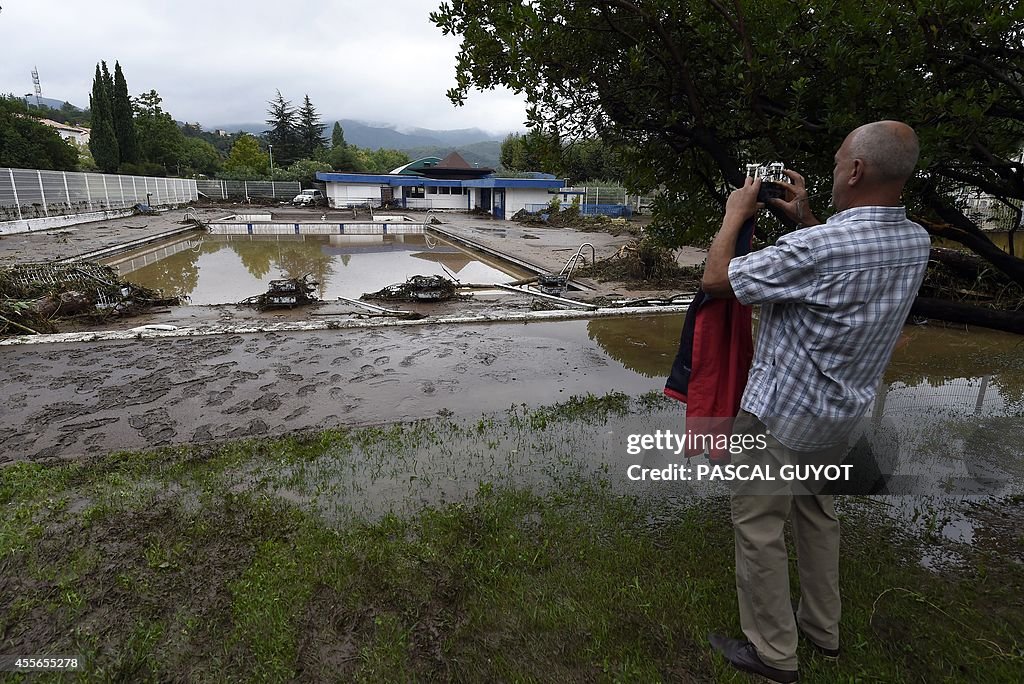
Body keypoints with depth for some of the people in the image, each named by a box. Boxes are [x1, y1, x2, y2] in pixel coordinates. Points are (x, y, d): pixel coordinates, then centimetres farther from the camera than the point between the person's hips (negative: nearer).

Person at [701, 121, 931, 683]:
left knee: (757, 524, 7)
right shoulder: (917, 243, -2)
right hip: (840, 412, 8)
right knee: (817, 512, 24)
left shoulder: (816, 246, -28)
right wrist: (805, 220, 12)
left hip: (781, 411, -8)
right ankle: (822, 627, 41)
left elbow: (715, 280, -19)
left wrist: (735, 213, -5)